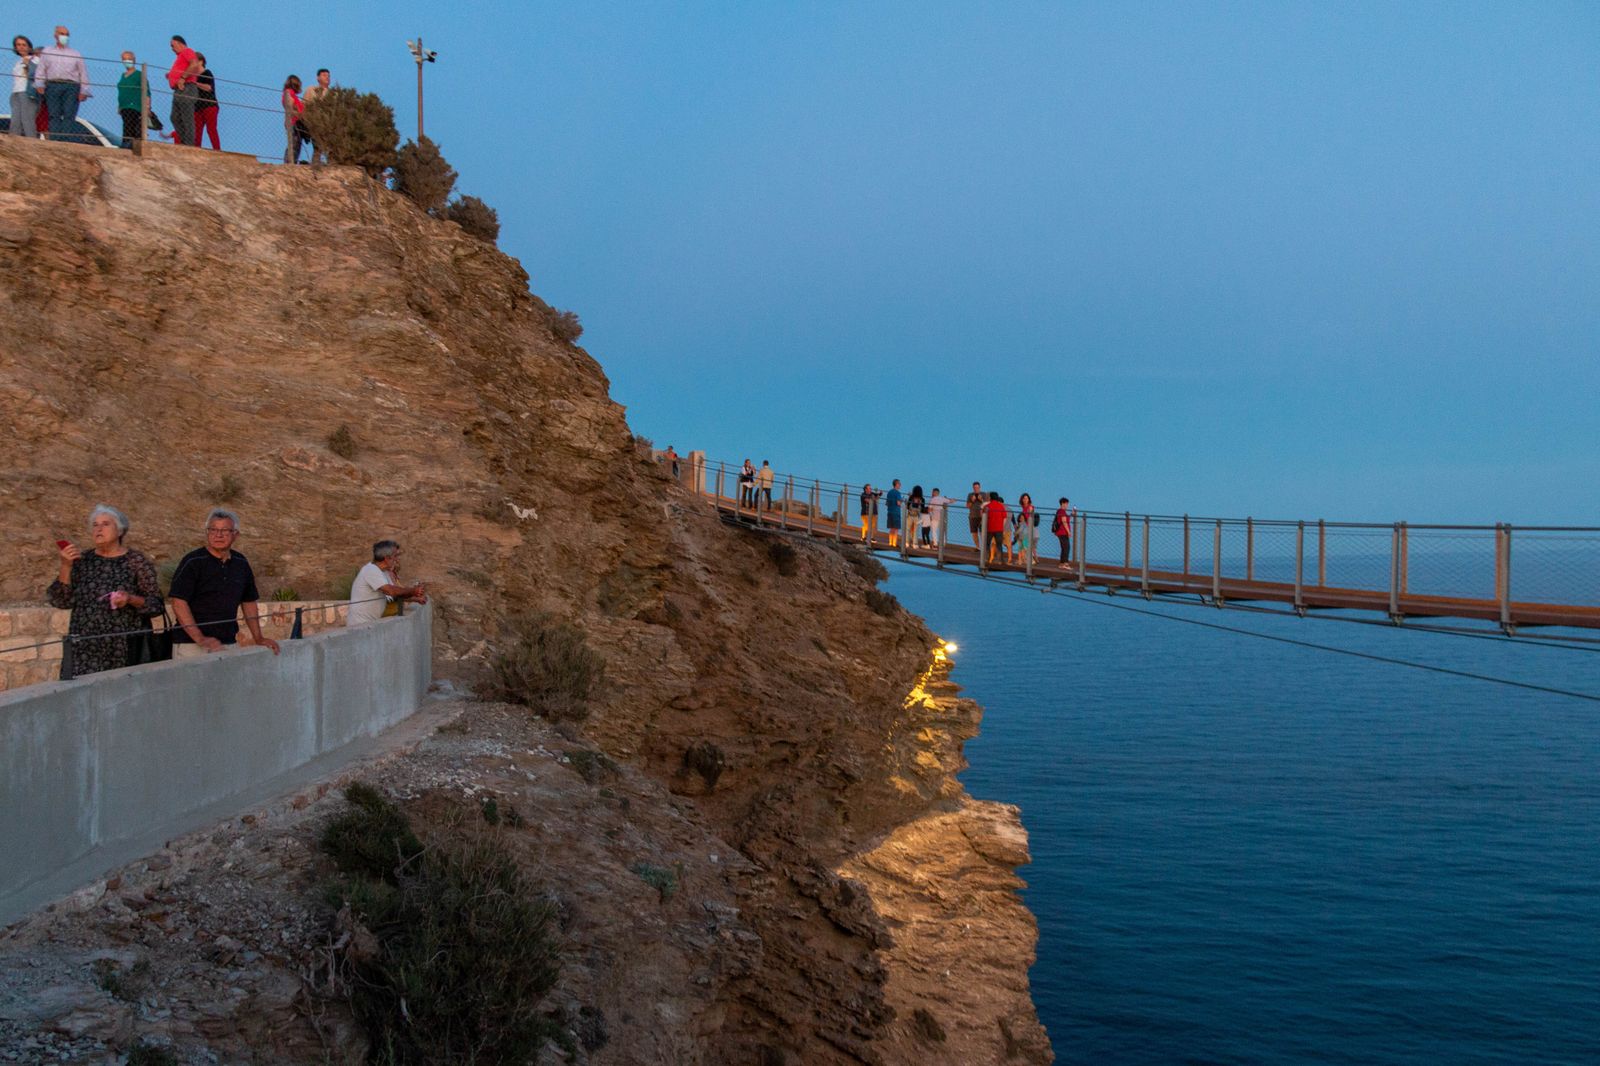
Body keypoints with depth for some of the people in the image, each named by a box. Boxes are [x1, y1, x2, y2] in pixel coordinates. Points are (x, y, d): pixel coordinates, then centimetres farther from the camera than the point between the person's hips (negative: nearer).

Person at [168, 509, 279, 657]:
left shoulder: (241, 563, 10)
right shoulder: (192, 562, -5)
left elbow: (249, 602, 19)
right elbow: (179, 603, -11)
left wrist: (259, 638, 14)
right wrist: (200, 638, -18)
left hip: (228, 644, 4)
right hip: (191, 644, -4)